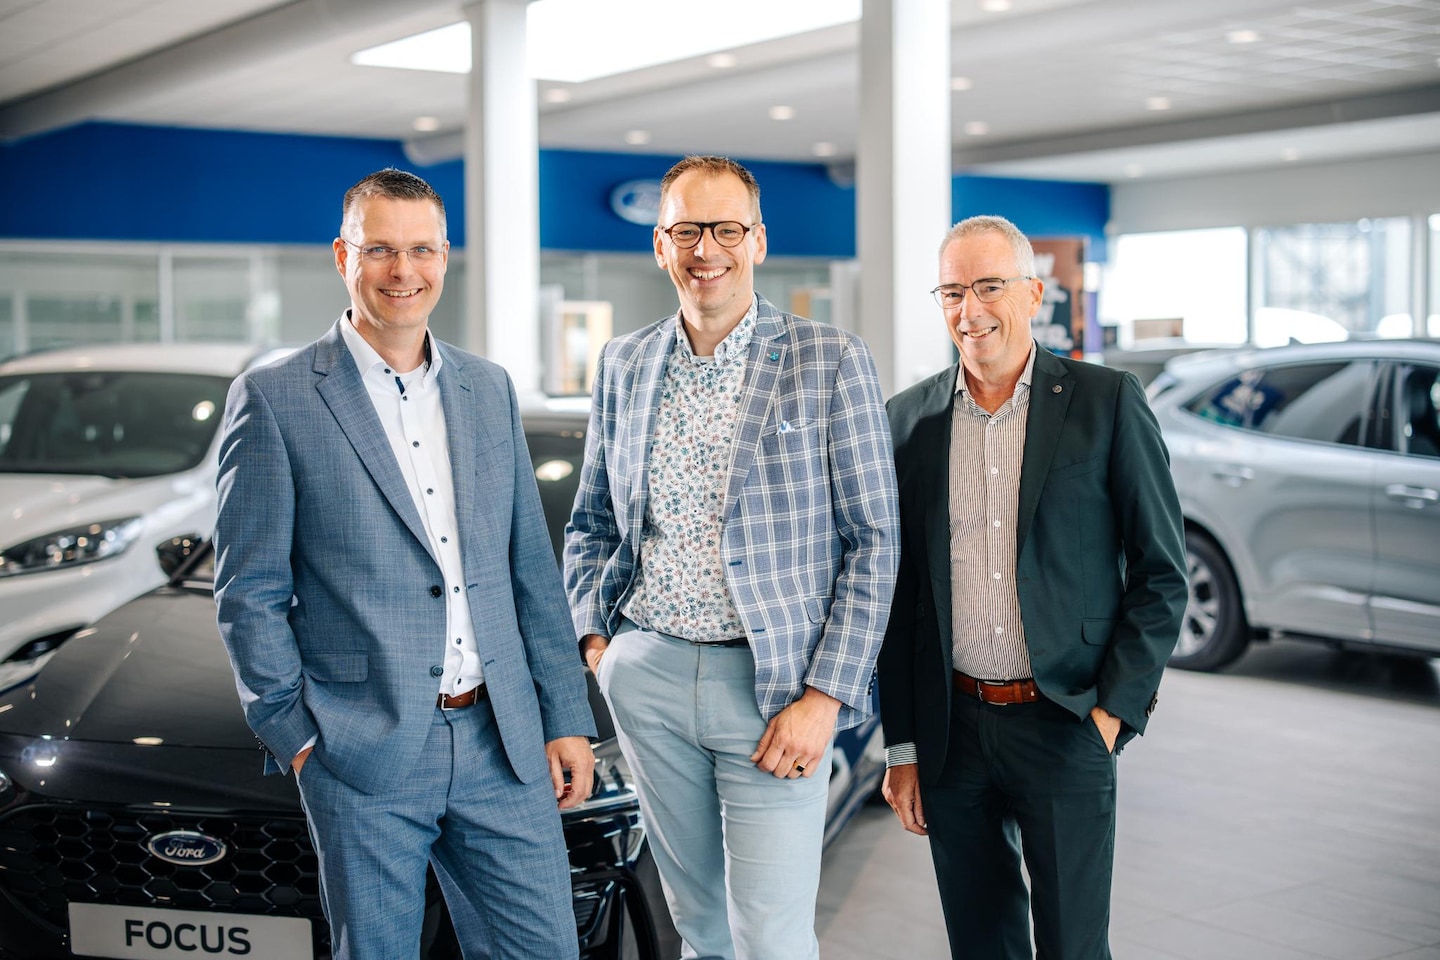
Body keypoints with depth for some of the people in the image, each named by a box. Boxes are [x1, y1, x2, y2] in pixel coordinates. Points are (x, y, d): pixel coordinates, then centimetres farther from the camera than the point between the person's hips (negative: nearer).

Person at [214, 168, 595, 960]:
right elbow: (248, 591, -2)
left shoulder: (488, 389, 11)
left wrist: (566, 717, 10)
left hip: (502, 740, 4)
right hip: (364, 752, -4)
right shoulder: (274, 399, -3)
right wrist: (295, 733, -7)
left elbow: (531, 569, 13)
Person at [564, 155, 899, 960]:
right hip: (647, 674, 4)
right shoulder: (625, 365, 9)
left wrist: (825, 695, -12)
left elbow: (873, 540, -6)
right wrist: (593, 634, 5)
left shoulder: (832, 362, -4)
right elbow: (593, 520, 20)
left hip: (773, 682, -4)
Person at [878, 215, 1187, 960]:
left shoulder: (1107, 402, -3)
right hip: (951, 729, 3)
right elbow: (898, 593, 8)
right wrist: (902, 746, 7)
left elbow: (1161, 573, -1)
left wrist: (1113, 710, -8)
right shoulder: (909, 420, 5)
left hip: (1064, 726, -3)